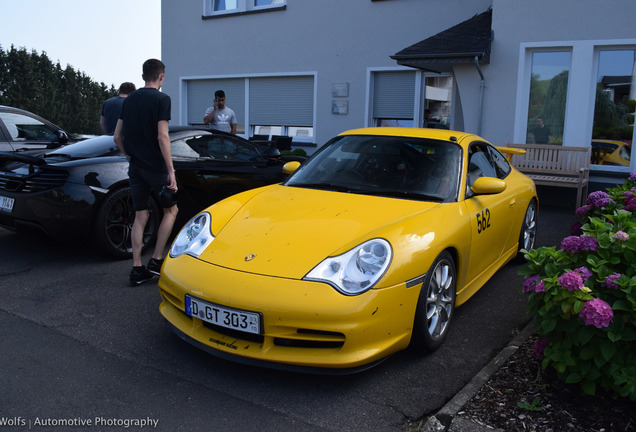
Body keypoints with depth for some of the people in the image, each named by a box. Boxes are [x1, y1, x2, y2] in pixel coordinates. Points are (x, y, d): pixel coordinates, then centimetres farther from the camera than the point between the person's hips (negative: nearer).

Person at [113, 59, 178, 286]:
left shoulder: (129, 99, 11)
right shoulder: (161, 99, -8)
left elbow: (117, 136, 11)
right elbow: (162, 136, -17)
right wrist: (171, 171, -17)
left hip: (136, 167, 6)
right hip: (156, 166, -6)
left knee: (140, 216, 10)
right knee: (171, 210, 11)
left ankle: (137, 269, 9)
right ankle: (156, 261, 7)